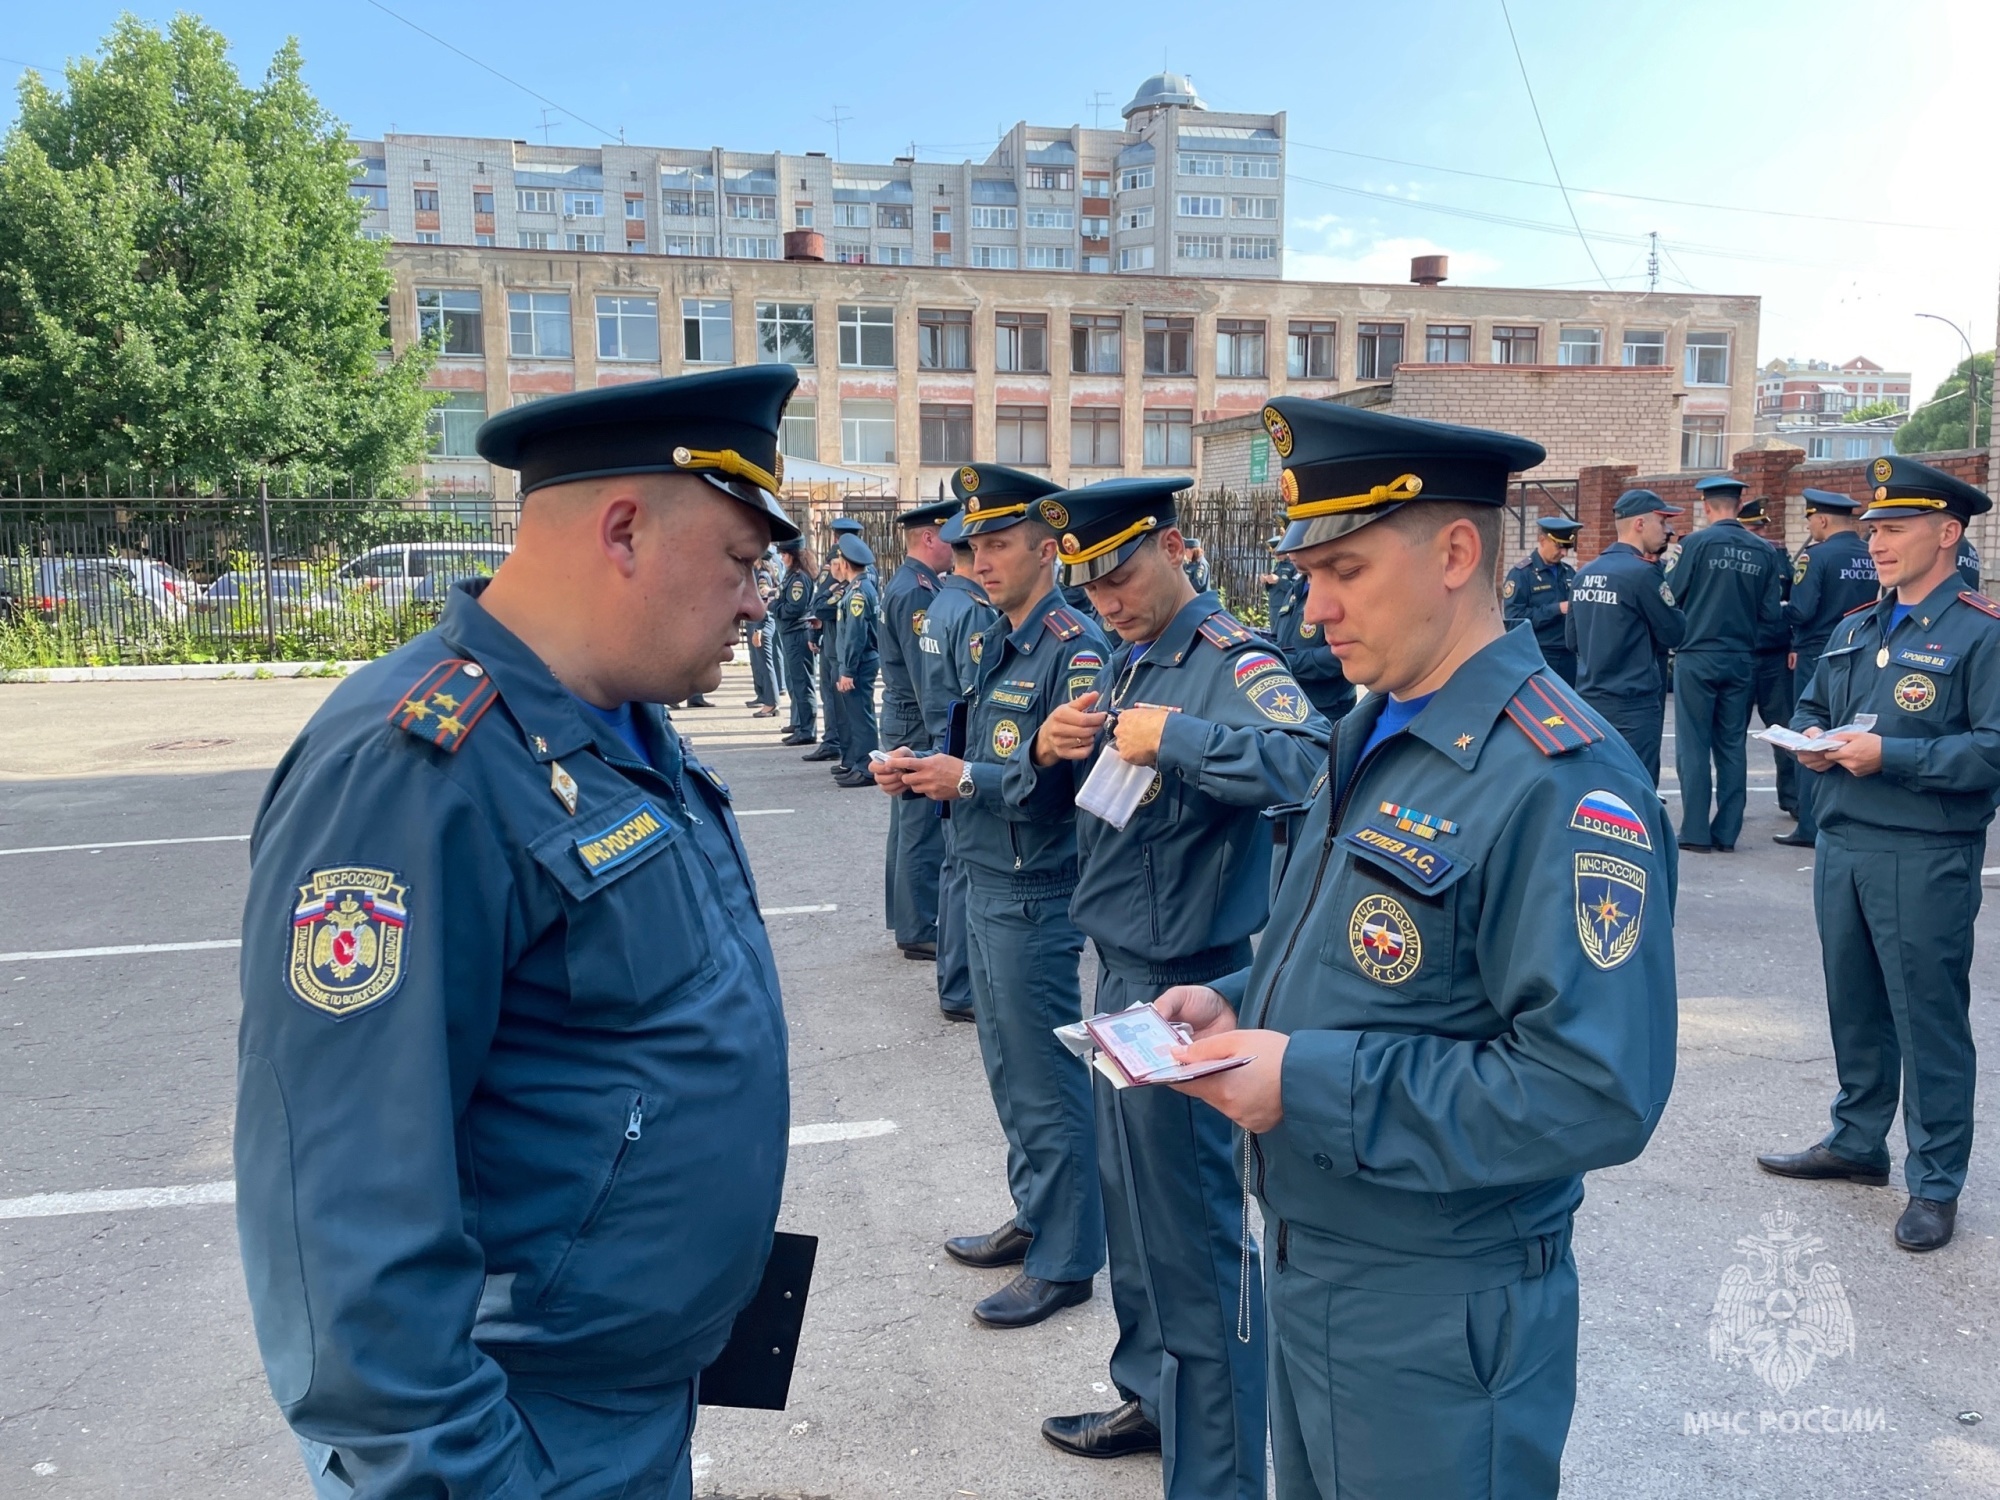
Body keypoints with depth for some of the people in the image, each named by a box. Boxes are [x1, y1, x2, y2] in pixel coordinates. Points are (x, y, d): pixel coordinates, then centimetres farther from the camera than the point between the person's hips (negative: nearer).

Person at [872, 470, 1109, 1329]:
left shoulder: (1074, 647, -16)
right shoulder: (996, 642, 12)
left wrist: (970, 779, -24)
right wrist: (925, 769, -1)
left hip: (1034, 895, -9)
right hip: (986, 881, 9)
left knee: (1046, 1081, 2)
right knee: (1008, 1071, 19)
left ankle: (1063, 1263, 17)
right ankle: (1034, 1220, 36)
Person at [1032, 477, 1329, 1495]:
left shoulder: (1231, 661, -16)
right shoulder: (1126, 663, 10)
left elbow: (1305, 762, -35)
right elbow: (1067, 797, 18)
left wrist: (1173, 736, -32)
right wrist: (1053, 749, -3)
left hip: (1186, 988, -9)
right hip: (1121, 972, 9)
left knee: (1191, 1228, 2)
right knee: (1127, 1199, 22)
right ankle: (1150, 1396, 42)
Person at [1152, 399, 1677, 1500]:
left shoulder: (1559, 780, -24)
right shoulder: (1371, 740, 6)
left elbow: (1595, 1094, -29)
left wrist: (1310, 1085, -28)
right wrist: (1241, 1005, -1)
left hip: (1439, 1321, -8)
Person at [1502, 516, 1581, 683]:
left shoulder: (1569, 572, 12)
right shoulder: (1522, 573, -8)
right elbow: (1513, 617, -16)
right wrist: (1557, 609, -20)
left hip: (1567, 656, 6)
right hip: (1536, 657, -6)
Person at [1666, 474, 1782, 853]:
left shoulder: (1697, 544, -9)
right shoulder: (1763, 552, 3)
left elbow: (1671, 598, -6)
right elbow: (1769, 613, 4)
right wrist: (1749, 641, 17)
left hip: (1697, 658, -4)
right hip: (1742, 662, 4)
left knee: (1694, 746, 1)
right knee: (1733, 747, 10)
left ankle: (1697, 833, 1)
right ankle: (1726, 833, 12)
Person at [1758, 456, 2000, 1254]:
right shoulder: (1854, 629, 14)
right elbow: (1810, 705, 24)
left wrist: (1890, 755, -22)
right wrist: (1813, 737, 2)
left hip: (1926, 859, -7)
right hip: (1841, 846, 7)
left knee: (1929, 1018, 2)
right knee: (1854, 1006, 17)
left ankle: (1935, 1184, 15)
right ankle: (1857, 1143, 33)